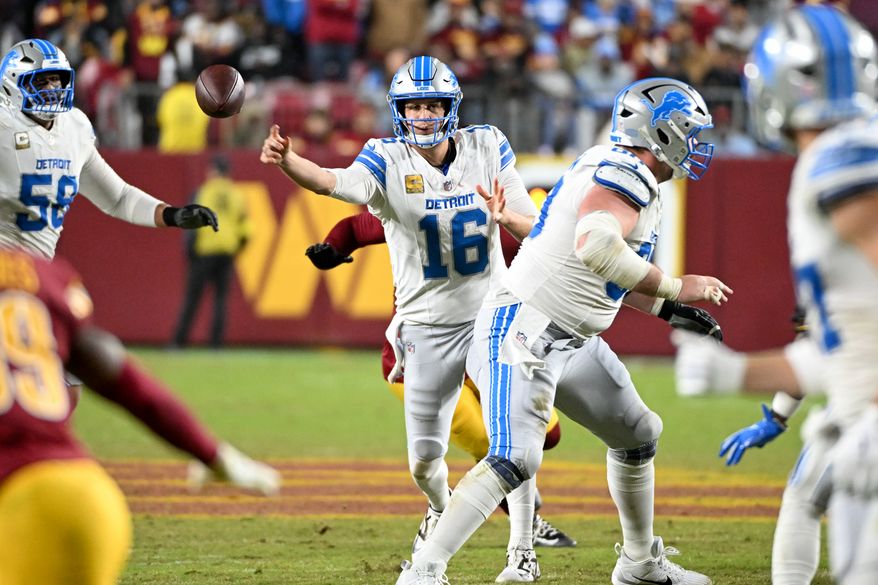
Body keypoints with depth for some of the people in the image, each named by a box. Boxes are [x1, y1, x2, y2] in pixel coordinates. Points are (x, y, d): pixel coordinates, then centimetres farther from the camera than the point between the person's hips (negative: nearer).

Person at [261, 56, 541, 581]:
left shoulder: (487, 148, -5)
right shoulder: (388, 162, -12)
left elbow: (536, 231, -5)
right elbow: (333, 182, -33)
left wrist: (507, 216, -29)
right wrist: (286, 159, -54)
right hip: (427, 325, 0)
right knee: (424, 459, 6)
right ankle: (441, 511, 41)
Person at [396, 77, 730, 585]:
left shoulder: (630, 178, 15)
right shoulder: (626, 176, -17)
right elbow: (595, 249, -35)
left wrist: (670, 310, 24)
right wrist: (675, 287, -26)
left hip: (570, 343, 11)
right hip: (523, 331, -11)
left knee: (638, 436, 21)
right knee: (514, 460, -23)